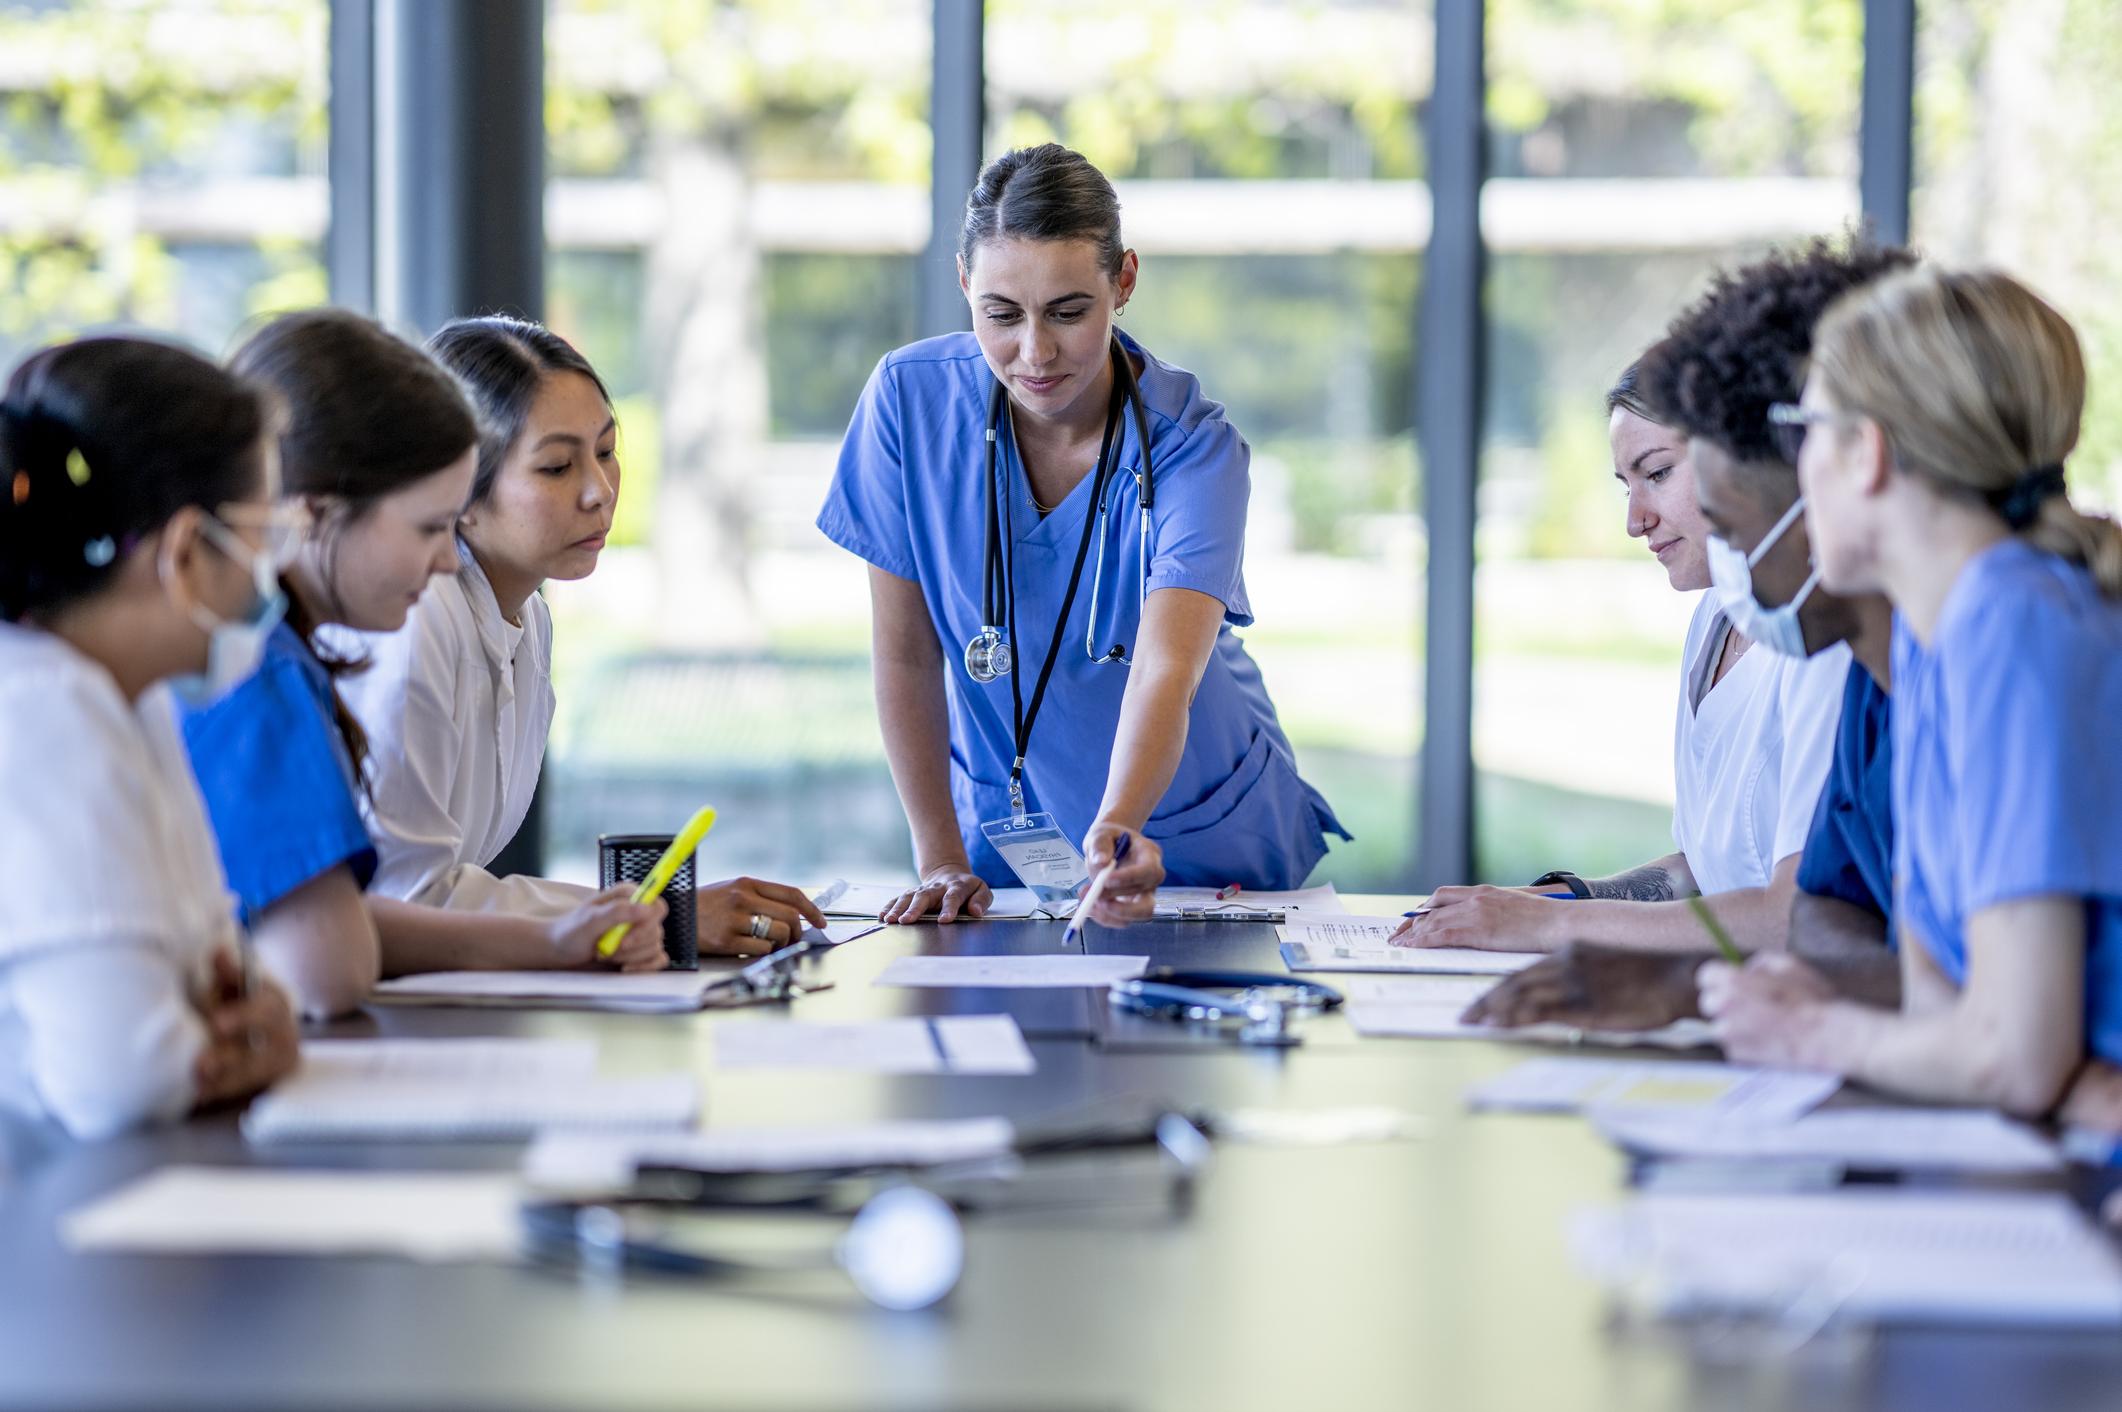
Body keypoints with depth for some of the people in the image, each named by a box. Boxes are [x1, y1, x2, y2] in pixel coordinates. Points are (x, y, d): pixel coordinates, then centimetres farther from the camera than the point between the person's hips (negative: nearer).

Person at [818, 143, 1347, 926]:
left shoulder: (1192, 446, -18)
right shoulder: (909, 399, -13)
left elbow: (1165, 673, -33)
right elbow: (906, 655, -5)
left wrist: (1118, 830, -51)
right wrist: (941, 861, -7)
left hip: (1195, 838, -1)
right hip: (1006, 834, 1)